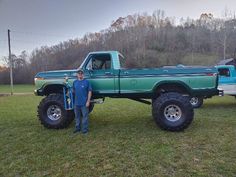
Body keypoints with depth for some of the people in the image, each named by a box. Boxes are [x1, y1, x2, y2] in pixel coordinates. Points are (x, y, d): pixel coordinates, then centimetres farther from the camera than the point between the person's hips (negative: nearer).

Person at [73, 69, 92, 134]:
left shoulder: (86, 82, -6)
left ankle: (85, 129, 15)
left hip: (84, 103, -5)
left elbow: (89, 91, -7)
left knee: (85, 116, 3)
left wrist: (88, 101, -11)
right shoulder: (75, 82, 8)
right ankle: (77, 128, 30)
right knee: (77, 116, 16)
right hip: (76, 103, 5)